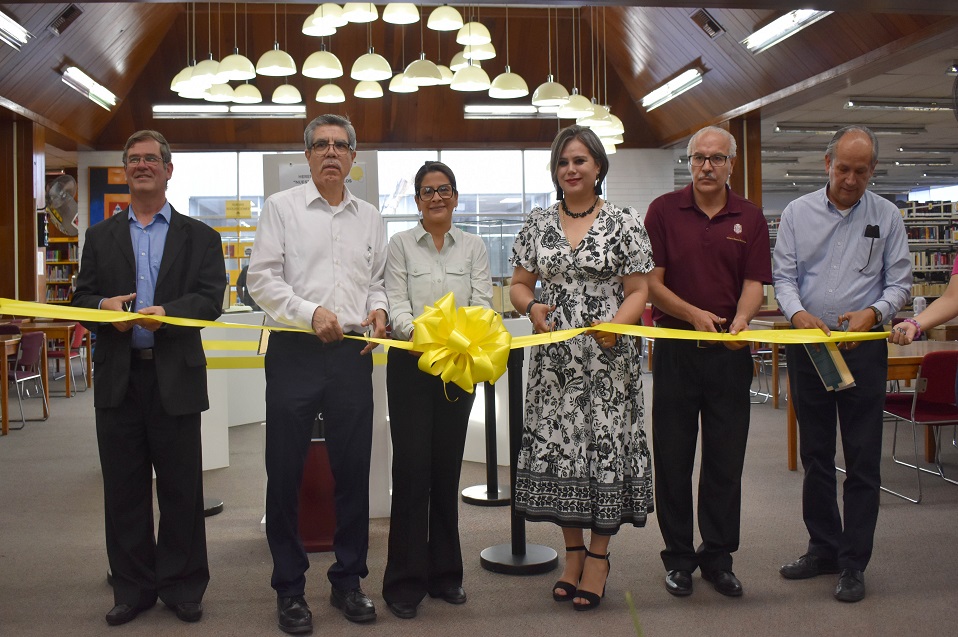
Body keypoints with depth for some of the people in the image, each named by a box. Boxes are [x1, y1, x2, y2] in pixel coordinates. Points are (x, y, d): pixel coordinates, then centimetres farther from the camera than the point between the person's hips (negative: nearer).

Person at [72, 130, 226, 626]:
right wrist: (103, 306, -13)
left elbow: (211, 298, -4)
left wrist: (167, 312, -22)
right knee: (123, 488, 8)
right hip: (118, 378, 2)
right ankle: (133, 587, 21)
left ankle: (183, 586, 17)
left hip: (175, 377, -2)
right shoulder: (101, 237, 15)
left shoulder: (199, 237, 8)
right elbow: (81, 297, 10)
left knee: (181, 488, 4)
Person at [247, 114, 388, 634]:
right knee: (285, 472, 2)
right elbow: (262, 278, -3)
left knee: (353, 469, 7)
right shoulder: (282, 207, 4)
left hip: (352, 355, 3)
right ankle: (290, 588, 15)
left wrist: (378, 309, -1)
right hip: (295, 354, -3)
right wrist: (310, 312, -15)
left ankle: (348, 581, 22)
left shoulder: (369, 218, 15)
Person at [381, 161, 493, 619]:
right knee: (412, 468, -5)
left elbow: (482, 303, -1)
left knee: (447, 467, 8)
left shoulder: (473, 247, 8)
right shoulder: (400, 244, 3)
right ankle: (405, 581, 6)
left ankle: (444, 573, 21)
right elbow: (396, 305, -6)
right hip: (410, 364, -2)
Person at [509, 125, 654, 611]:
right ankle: (573, 550, 22)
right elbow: (519, 284, 11)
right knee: (557, 444, 5)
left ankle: (598, 556, 14)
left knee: (606, 443, -1)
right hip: (554, 356, 3)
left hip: (606, 354, -3)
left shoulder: (624, 223, 0)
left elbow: (638, 291, -1)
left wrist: (616, 325, -18)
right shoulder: (538, 223, 8)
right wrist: (532, 307, -10)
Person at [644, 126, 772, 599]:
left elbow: (754, 283, 0)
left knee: (726, 459, 8)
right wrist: (694, 314, -18)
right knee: (673, 457, 6)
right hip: (675, 349, -1)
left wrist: (739, 321, -20)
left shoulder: (750, 218, 6)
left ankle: (718, 557, 22)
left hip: (729, 351, 2)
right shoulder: (664, 210, 1)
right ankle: (678, 557, 19)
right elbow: (651, 282, -4)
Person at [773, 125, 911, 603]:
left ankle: (853, 563, 9)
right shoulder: (797, 213, 6)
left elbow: (899, 282, 3)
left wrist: (873, 312, -17)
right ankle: (823, 548, 25)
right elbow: (784, 276, 2)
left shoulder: (886, 216, 4)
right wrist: (798, 312, -17)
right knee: (815, 455, 11)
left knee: (862, 460, 0)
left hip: (863, 348, -2)